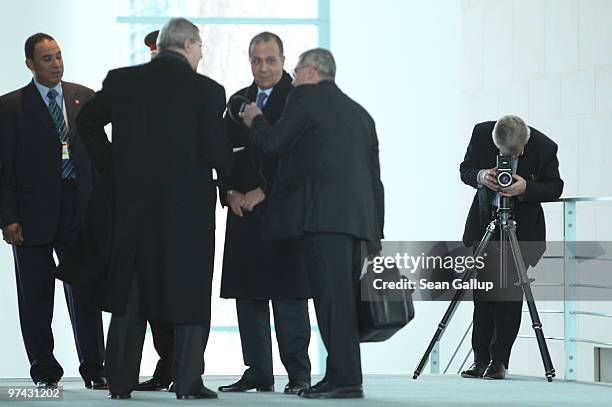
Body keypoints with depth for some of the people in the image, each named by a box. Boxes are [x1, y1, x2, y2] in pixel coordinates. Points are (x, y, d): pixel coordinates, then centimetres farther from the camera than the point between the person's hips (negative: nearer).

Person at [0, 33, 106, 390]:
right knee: (36, 299, 4)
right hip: (33, 213, -1)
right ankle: (45, 373, 13)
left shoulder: (85, 98, 9)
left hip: (80, 212, 2)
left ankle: (94, 370, 7)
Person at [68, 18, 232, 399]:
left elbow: (87, 120, 14)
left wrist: (111, 164, 19)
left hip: (132, 200, 4)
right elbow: (216, 150, -14)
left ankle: (121, 381, 11)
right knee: (190, 293, 6)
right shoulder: (207, 90, -10)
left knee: (130, 293, 11)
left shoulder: (121, 81, 3)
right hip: (189, 206, -4)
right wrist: (227, 168, 7)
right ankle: (188, 381, 4)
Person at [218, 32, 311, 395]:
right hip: (245, 213, 6)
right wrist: (231, 193, 1)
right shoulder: (239, 101, 17)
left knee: (288, 294, -6)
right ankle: (258, 372, 11)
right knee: (248, 294, 6)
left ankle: (298, 373, -2)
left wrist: (262, 192, -11)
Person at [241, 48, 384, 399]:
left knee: (333, 297, -11)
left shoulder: (307, 97, 3)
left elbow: (273, 143, 0)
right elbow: (375, 177, 23)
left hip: (322, 215, -8)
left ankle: (345, 379, -16)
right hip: (358, 218, 8)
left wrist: (256, 120, 20)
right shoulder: (360, 113, 25)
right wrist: (376, 233, 23)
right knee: (344, 297, 8)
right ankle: (340, 376, 7)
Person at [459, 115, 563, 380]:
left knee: (509, 292, -8)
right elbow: (465, 170, -3)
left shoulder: (544, 147, -20)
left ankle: (499, 361, -3)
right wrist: (480, 177, -26)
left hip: (522, 225, -2)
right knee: (483, 290, 2)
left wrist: (526, 188, -28)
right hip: (485, 219, 2)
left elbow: (555, 188, -10)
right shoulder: (481, 133, -14)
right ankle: (481, 359, 7)